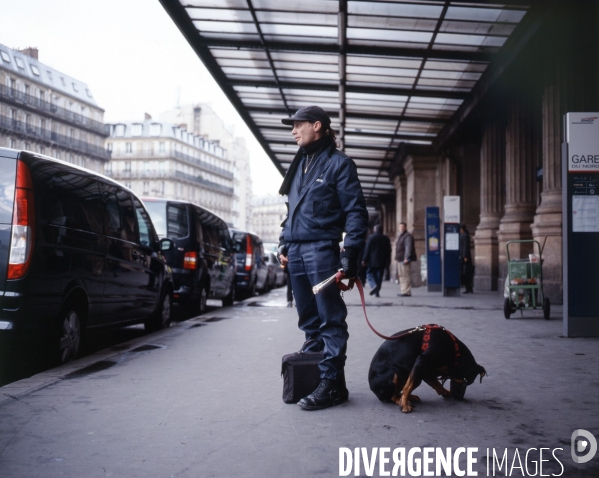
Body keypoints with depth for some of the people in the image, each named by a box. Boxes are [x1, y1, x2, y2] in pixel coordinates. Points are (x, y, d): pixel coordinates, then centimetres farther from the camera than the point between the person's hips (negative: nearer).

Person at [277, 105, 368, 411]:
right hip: (296, 251, 8)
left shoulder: (338, 163, -3)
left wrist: (351, 253, -15)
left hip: (321, 249, -7)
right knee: (308, 319, 12)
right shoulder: (299, 165, 20)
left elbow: (355, 211, -8)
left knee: (330, 319, -5)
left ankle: (332, 383, -3)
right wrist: (284, 244, 18)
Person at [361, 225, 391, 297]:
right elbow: (389, 251, 10)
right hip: (382, 262, 3)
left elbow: (367, 250, -7)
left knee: (371, 274, 5)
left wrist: (364, 260, -4)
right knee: (380, 277, 7)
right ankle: (377, 292, 4)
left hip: (372, 261, -3)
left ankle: (375, 284, -22)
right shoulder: (386, 239, 8)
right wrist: (387, 262, 14)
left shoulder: (371, 238, -5)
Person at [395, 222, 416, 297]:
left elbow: (408, 247, -19)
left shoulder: (408, 236, -10)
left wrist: (407, 258, -26)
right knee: (401, 275, 13)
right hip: (400, 259, 11)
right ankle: (403, 291, 19)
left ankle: (406, 291, -13)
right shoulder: (400, 236, 22)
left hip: (404, 259, -10)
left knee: (405, 275, -12)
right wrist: (397, 257, 22)